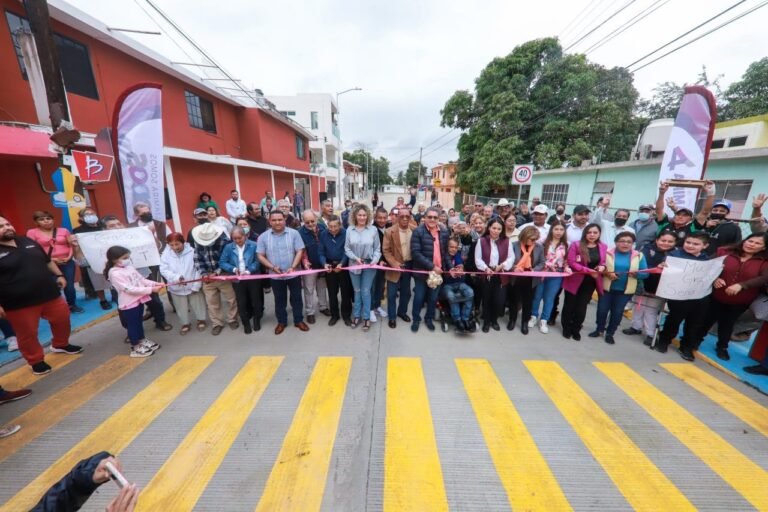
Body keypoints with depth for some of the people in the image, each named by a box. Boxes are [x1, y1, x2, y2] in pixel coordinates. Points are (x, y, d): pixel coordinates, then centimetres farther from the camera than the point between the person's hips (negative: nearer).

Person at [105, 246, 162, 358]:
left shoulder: (129, 267, 4)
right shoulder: (115, 273, -20)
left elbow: (141, 279, 10)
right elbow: (130, 289, -26)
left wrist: (154, 284, -6)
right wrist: (150, 290, -29)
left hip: (138, 300, 8)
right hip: (129, 304, -8)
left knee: (139, 322, 22)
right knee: (132, 325, 7)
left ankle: (142, 341, 39)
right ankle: (136, 348, 21)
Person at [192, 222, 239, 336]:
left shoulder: (224, 241, -19)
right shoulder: (198, 242, -7)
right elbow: (198, 259, -3)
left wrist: (217, 272, -22)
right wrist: (203, 273, -15)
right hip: (207, 276, 3)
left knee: (230, 299, 8)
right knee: (212, 301, 10)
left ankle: (232, 319, 29)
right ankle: (217, 323, 27)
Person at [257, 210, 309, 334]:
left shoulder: (294, 233, -6)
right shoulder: (263, 237, -3)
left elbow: (300, 251, -8)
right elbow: (261, 256, -1)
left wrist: (293, 267, -18)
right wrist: (272, 267, -15)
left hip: (293, 274, -1)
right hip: (275, 276, 1)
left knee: (296, 298, 12)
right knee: (279, 300, 16)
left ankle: (299, 320, 28)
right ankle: (281, 322, 33)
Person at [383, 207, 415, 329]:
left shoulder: (414, 230, -2)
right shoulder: (390, 232, -12)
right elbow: (386, 250, -11)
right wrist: (394, 263, -21)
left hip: (409, 265, 4)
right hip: (395, 266, -3)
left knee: (406, 292, 18)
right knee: (392, 294, 5)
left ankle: (402, 311, 39)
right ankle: (392, 317, 22)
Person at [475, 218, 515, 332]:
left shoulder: (506, 242, 1)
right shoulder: (482, 241, -4)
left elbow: (511, 257, 2)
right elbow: (478, 259, -6)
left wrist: (502, 265, -16)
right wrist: (486, 268, -20)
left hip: (501, 275, 1)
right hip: (486, 275, -1)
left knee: (499, 300, 2)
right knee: (486, 299, 10)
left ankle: (494, 320, 29)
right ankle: (486, 321, 29)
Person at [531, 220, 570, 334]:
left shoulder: (566, 245, 3)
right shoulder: (544, 242, -5)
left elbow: (567, 261, 7)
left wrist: (567, 269, -10)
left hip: (556, 276, 2)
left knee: (549, 298, 9)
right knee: (537, 296, 10)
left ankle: (543, 321, 22)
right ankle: (534, 316, 29)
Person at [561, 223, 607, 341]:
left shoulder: (603, 247, 2)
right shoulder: (576, 245, -11)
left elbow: (604, 263, 12)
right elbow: (572, 263, -16)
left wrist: (603, 267, -12)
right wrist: (589, 271, -23)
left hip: (590, 282, 3)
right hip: (575, 281, -3)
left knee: (582, 307, 10)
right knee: (569, 306, 11)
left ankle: (576, 330, 29)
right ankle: (566, 328, 29)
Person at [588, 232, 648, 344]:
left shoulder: (639, 256, -1)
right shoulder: (607, 253, -7)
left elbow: (645, 273, 1)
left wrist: (637, 274, -20)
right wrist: (606, 273, -23)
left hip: (625, 290, 1)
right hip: (606, 288, -1)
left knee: (617, 312, 11)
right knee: (602, 310, 8)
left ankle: (610, 333, 27)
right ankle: (599, 329, 29)